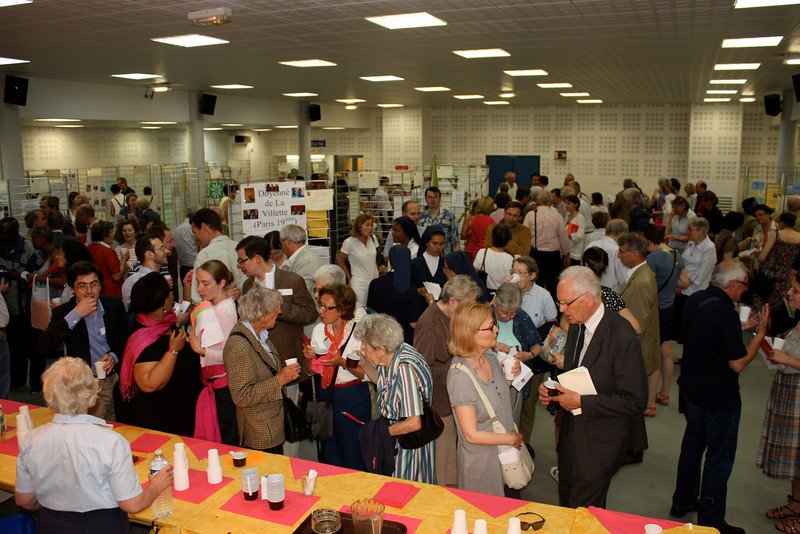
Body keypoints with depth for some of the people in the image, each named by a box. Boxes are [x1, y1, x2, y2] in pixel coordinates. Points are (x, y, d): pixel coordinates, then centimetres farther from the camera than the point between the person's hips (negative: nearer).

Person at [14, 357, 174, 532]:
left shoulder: (31, 441, -11)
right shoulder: (111, 442, -23)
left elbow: (24, 501, 4)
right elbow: (132, 505, -18)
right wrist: (156, 486, 1)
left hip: (50, 525, 5)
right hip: (103, 526, -4)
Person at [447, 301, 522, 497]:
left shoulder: (490, 356, -6)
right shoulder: (460, 375, -29)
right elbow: (471, 435, -24)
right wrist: (512, 439, -14)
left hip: (504, 450, 7)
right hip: (481, 459, -7)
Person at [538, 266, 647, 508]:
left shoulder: (622, 336, -23)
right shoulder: (576, 326, 2)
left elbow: (635, 401, -22)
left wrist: (582, 402, -24)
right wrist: (551, 390, -2)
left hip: (598, 445, -7)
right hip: (570, 434, 7)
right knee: (565, 505, 22)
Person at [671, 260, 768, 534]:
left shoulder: (695, 300, -1)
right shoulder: (725, 312, -26)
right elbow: (738, 364, -21)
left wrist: (741, 327, 11)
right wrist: (760, 332, -14)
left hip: (691, 388, 8)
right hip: (719, 398, -8)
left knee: (692, 445, 23)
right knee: (719, 459, 7)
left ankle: (682, 503, 37)